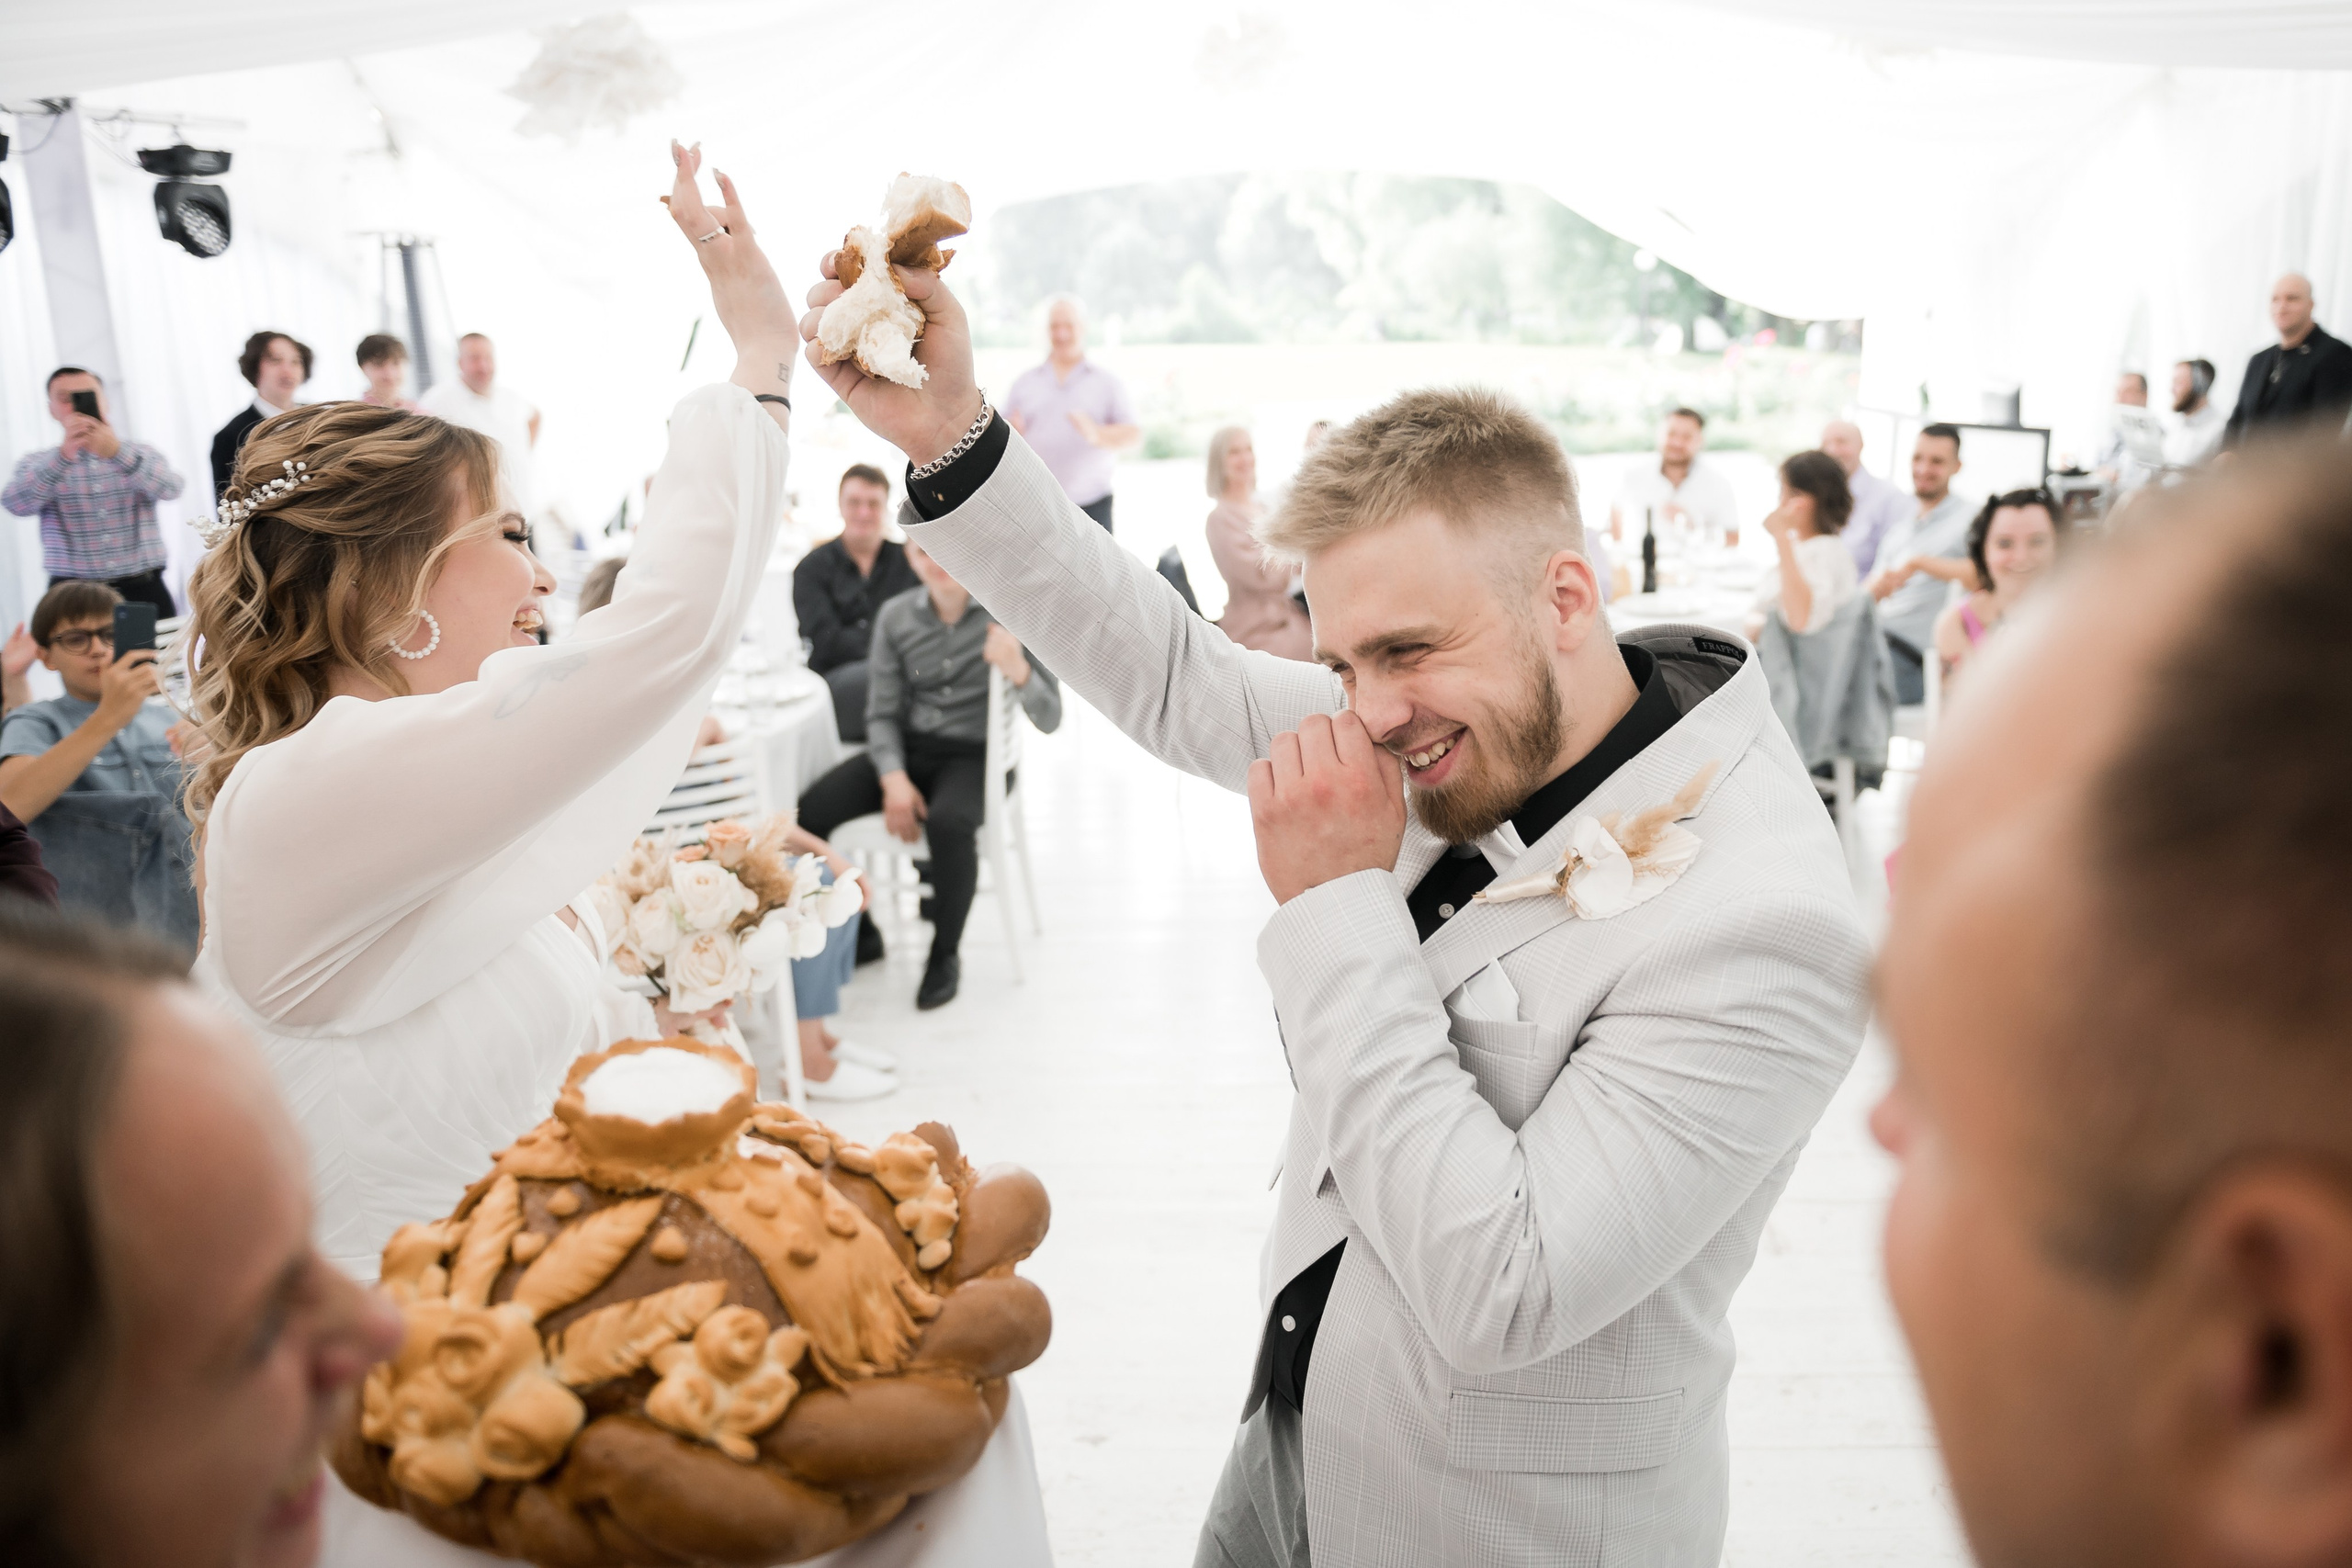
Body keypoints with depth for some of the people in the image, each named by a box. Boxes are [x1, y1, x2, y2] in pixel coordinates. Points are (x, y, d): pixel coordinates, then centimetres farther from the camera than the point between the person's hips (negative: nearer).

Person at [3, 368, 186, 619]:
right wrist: (64, 454, -24)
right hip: (73, 598, 0)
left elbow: (169, 488, -11)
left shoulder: (141, 455, 10)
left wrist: (116, 451, -27)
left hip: (144, 592, 0)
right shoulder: (36, 464, 10)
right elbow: (17, 504, -10)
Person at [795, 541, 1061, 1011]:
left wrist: (1019, 672, -33)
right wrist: (894, 779, -11)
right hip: (908, 747, 4)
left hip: (975, 754, -3)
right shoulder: (895, 617, 1)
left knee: (948, 823, -38)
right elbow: (883, 712, 6)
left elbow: (1048, 720, -12)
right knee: (806, 814, -20)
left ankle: (944, 955, -11)